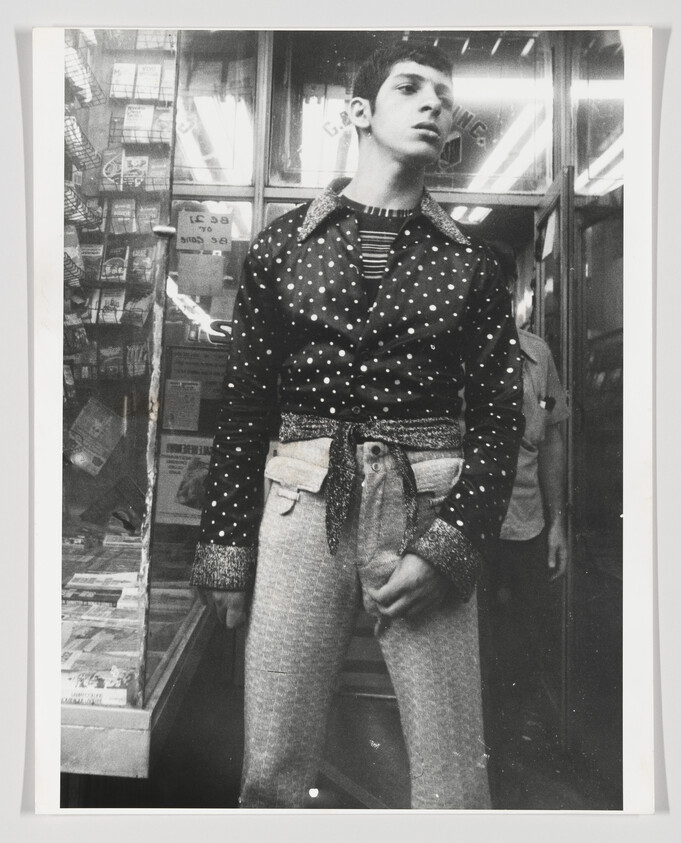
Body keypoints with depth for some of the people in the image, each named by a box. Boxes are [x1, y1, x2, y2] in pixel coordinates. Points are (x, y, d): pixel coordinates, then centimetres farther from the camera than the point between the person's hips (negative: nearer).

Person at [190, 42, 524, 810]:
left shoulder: (468, 262, 8)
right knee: (271, 775, 7)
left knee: (452, 779, 8)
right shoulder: (285, 242, 8)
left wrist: (450, 545, -8)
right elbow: (242, 407, 5)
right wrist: (225, 546, 1)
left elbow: (500, 418, 4)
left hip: (427, 513, 1)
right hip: (303, 508, 0)